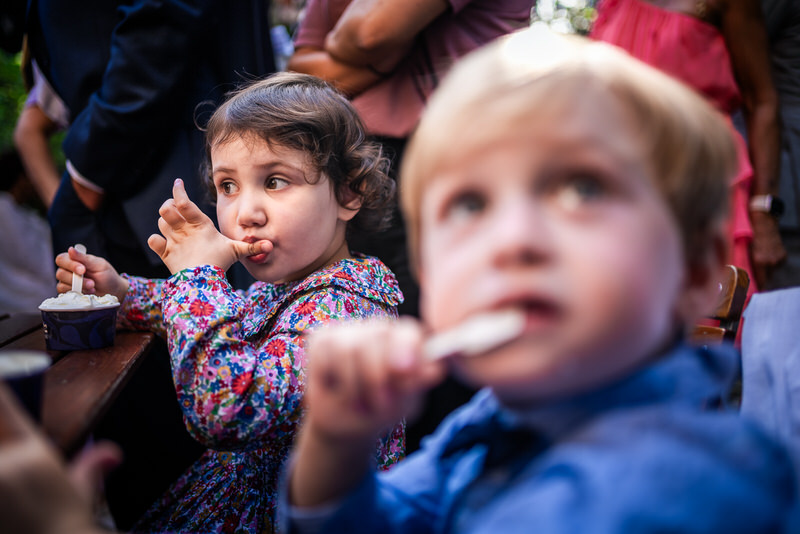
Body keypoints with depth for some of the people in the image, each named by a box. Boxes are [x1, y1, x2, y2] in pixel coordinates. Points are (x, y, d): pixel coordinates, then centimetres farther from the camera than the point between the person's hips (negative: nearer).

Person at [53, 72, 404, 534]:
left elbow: (226, 408, -41)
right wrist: (119, 290, 6)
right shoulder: (286, 278, 1)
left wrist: (200, 274, -28)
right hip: (246, 485, 8)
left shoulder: (342, 310, -29)